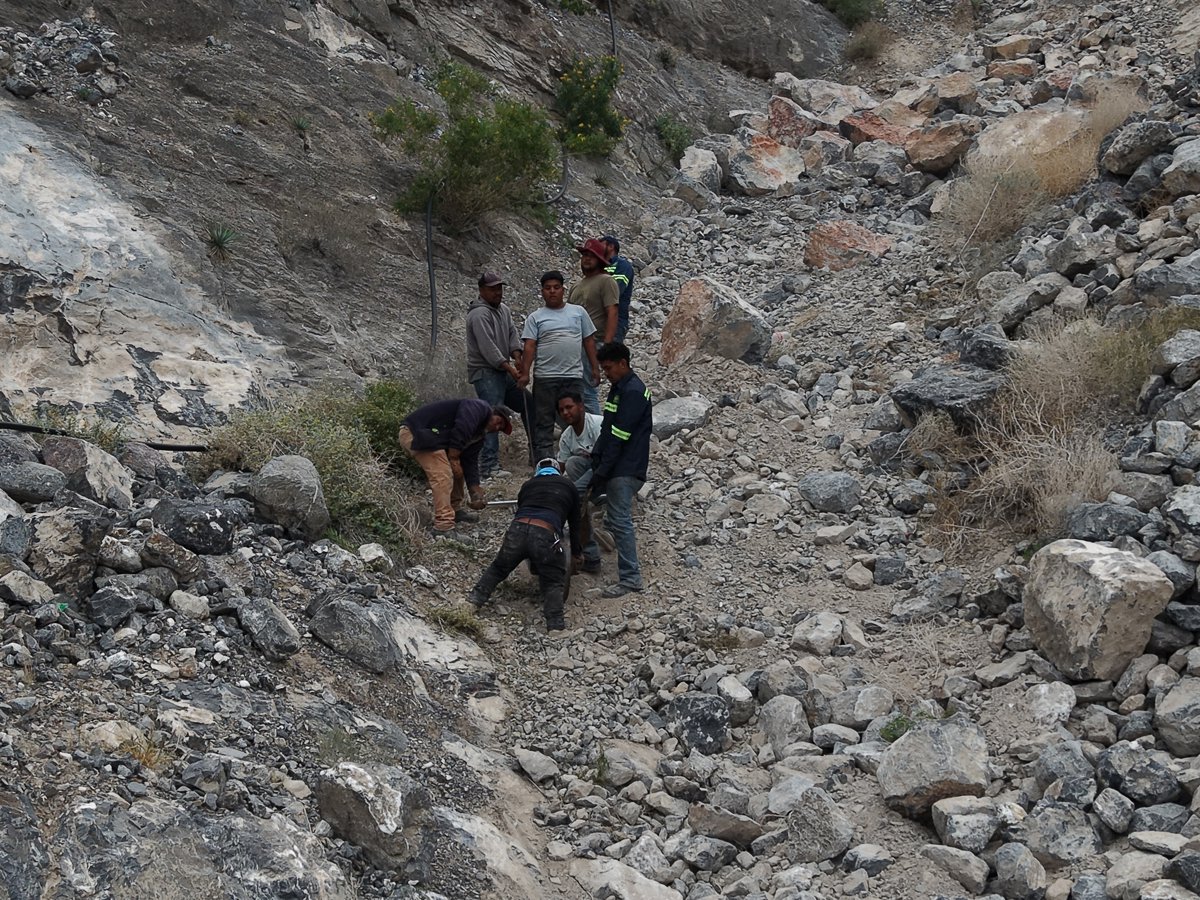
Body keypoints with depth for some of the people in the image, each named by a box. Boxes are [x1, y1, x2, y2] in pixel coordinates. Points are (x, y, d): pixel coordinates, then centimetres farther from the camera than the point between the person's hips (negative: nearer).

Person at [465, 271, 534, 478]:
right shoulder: (479, 314, -15)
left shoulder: (504, 309, 15)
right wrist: (511, 369, -22)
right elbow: (488, 348, -21)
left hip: (503, 371, 10)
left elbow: (512, 333, 10)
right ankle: (489, 467, -21)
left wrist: (517, 357, -9)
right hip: (485, 373, -10)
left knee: (529, 405, 14)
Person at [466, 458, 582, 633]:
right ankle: (555, 624, -5)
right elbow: (574, 523, 31)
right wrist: (575, 555, 44)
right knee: (554, 582, 12)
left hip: (517, 528, 2)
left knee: (498, 568, 25)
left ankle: (475, 598, 10)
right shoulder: (568, 486, 27)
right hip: (546, 534, -2)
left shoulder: (528, 485, 32)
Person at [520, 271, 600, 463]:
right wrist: (525, 373, -12)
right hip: (545, 377, -1)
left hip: (573, 376, 2)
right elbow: (529, 346, -2)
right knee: (544, 421, 1)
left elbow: (588, 341, 14)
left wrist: (595, 367, 8)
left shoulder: (578, 312, 11)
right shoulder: (535, 317, 5)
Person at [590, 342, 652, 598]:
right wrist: (595, 458, 8)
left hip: (626, 469, -10)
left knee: (619, 520, -10)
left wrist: (602, 471, -19)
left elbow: (619, 437, -19)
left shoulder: (633, 392, -15)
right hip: (611, 467, 10)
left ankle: (630, 578, -5)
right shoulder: (618, 388, 17)